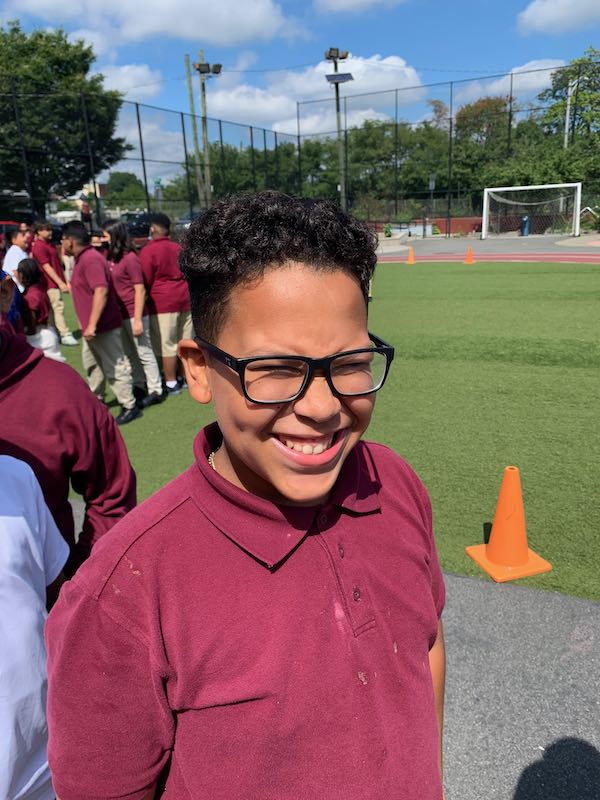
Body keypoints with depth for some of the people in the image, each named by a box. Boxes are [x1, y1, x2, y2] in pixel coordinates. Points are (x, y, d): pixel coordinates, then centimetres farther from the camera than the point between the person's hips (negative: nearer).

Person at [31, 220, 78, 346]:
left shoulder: (50, 244, 16)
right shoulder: (39, 247, -12)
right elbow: (47, 267, -18)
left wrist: (65, 281, 17)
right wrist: (60, 283, -22)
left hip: (56, 282, 9)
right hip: (50, 283, -9)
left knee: (54, 308, 12)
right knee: (58, 307, -11)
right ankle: (65, 335, -12)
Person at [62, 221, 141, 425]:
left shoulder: (90, 260, -21)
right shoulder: (83, 258, 11)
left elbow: (101, 291, -31)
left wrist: (92, 324, -31)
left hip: (103, 327, -11)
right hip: (94, 326, 11)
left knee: (114, 367, -2)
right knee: (91, 363, 22)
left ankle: (129, 406, 7)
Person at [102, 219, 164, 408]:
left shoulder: (130, 258, -15)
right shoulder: (111, 256, 6)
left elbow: (140, 290, -17)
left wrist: (137, 319, -18)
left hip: (133, 314, -8)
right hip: (119, 314, 8)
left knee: (144, 353, 2)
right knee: (130, 353, 17)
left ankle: (155, 391, 12)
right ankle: (139, 385, 31)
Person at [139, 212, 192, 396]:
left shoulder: (148, 251, -8)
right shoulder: (178, 248, 11)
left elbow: (145, 281, -8)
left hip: (163, 303, -6)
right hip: (184, 299, 6)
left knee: (167, 345, 0)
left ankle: (171, 384, 4)